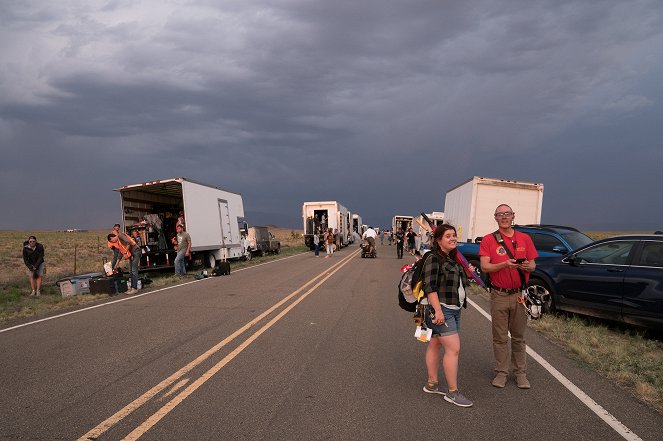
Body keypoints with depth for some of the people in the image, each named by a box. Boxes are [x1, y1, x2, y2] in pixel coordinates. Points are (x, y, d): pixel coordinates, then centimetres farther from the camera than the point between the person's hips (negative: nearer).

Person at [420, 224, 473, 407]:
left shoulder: (453, 258, 15)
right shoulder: (434, 258, -13)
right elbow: (430, 286, -20)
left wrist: (466, 273, 11)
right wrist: (438, 310, -25)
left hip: (454, 309, 9)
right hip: (440, 309, -9)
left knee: (435, 344, 14)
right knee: (453, 349, -9)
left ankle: (432, 384, 22)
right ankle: (452, 392, -1)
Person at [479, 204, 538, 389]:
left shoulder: (525, 238, 8)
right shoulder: (488, 240, -1)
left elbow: (533, 265, 9)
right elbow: (485, 267, -9)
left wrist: (527, 266, -15)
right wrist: (504, 264, -24)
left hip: (520, 294, 2)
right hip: (499, 295, -2)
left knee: (519, 337, 10)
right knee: (500, 337, 6)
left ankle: (520, 373, 21)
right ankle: (501, 373, 17)